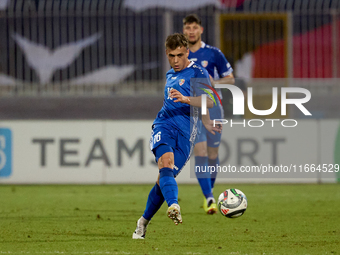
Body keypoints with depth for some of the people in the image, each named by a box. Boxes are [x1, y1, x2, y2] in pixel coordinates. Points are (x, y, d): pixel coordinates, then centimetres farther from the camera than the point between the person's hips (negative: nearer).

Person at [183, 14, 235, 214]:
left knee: (212, 154, 7)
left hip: (212, 107, 0)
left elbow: (231, 79, 4)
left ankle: (210, 190, 30)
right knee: (200, 151, -15)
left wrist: (215, 83, -14)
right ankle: (209, 197, -19)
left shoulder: (213, 53, 0)